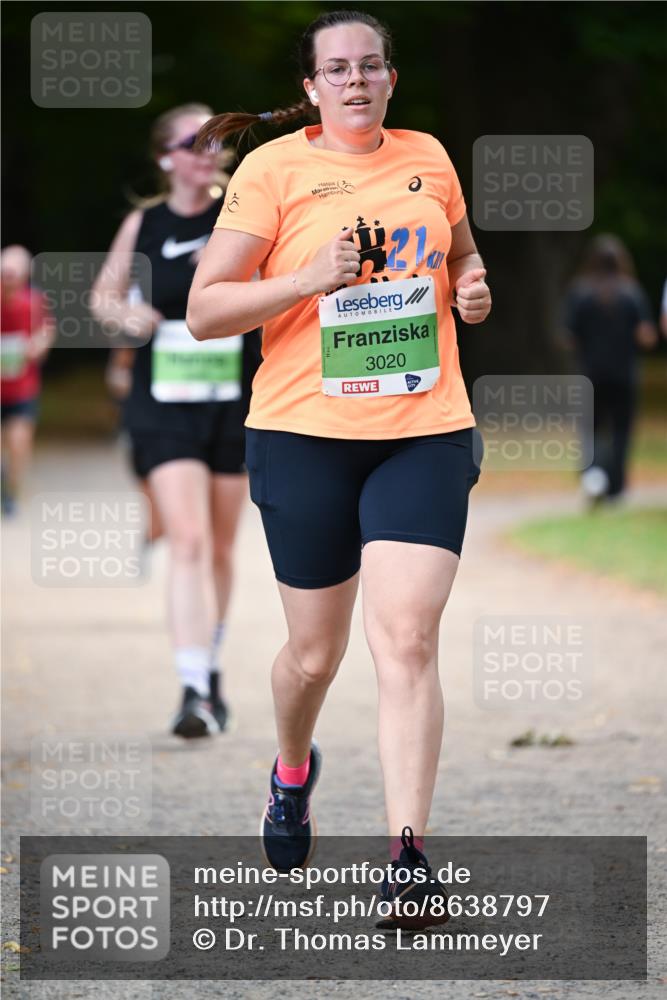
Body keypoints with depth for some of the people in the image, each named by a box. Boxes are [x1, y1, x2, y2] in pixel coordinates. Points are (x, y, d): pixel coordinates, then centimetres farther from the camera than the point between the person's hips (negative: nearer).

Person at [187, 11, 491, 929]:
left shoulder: (428, 159, 9)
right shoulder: (273, 170, -3)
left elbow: (462, 252, 29)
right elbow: (204, 311, -6)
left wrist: (471, 288, 5)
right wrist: (311, 280, -18)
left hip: (425, 432, 1)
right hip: (305, 436, -1)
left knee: (406, 639, -13)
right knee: (316, 650, 9)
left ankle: (408, 853, -15)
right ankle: (292, 773, 42)